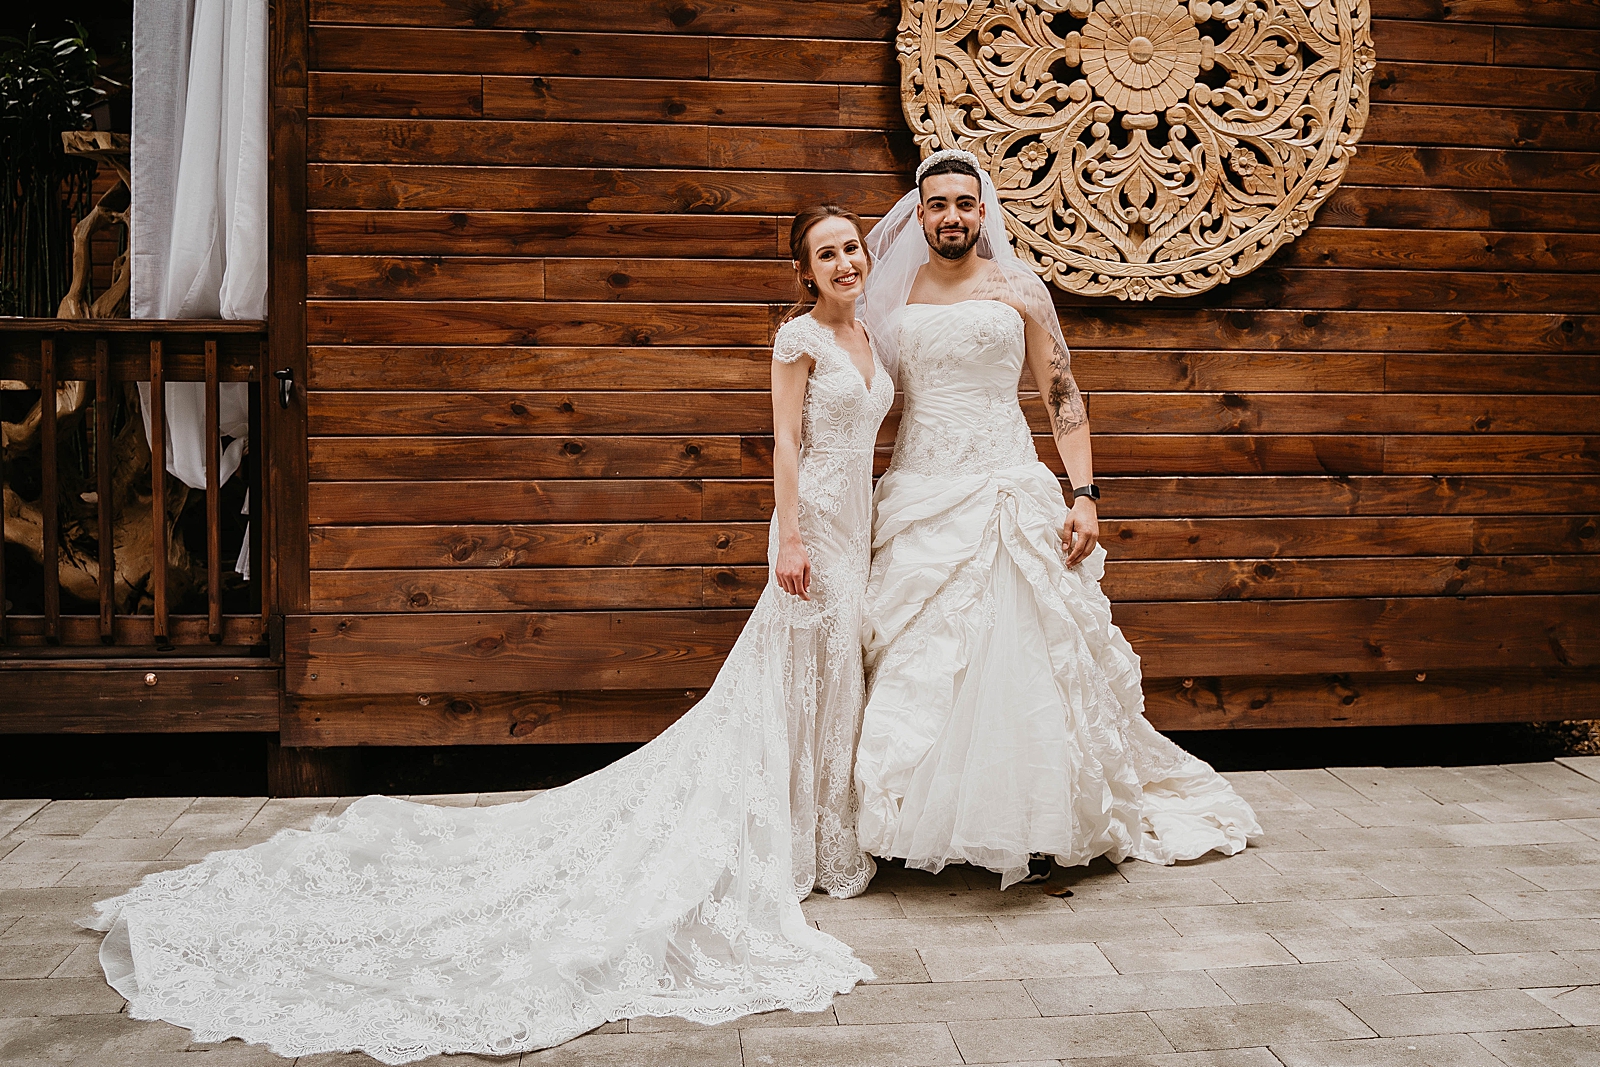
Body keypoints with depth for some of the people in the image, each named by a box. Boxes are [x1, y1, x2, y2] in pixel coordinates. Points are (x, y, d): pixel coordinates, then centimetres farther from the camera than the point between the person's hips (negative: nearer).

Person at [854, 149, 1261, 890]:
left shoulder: (1018, 289, 4)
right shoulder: (895, 294, 10)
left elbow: (1063, 397, 3)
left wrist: (1084, 495, -8)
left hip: (1004, 493, -2)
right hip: (918, 496, 3)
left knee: (1017, 659, -4)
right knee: (919, 661, 2)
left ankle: (1034, 826, 6)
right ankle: (922, 821, 13)